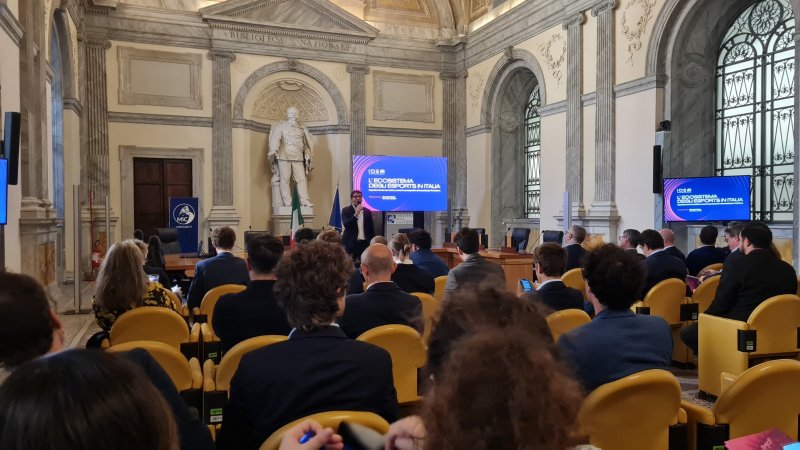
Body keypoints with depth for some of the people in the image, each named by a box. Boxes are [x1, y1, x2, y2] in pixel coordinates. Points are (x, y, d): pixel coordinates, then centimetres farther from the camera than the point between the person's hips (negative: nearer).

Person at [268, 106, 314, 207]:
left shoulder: (302, 128, 18)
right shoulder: (280, 126, 7)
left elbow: (306, 143, 23)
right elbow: (275, 138, -7)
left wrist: (307, 154, 9)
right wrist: (273, 150, -24)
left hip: (298, 158, 3)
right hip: (284, 157, -3)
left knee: (301, 178, -5)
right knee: (285, 179, -4)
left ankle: (304, 200, -5)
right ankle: (287, 203, -3)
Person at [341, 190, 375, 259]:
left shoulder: (367, 211, 10)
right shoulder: (346, 210, 2)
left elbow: (371, 229, 12)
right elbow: (346, 225, -14)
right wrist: (356, 214, -19)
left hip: (365, 244, 3)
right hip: (351, 244, -3)